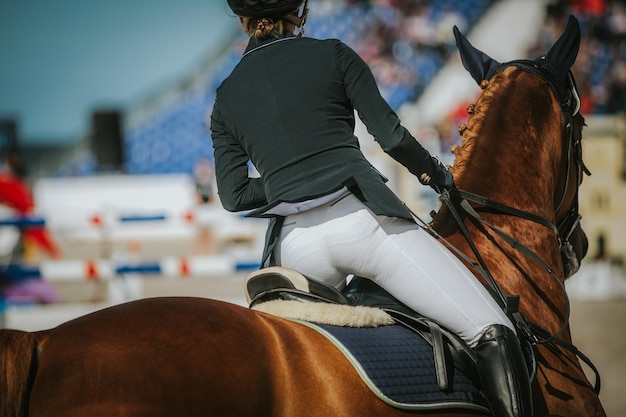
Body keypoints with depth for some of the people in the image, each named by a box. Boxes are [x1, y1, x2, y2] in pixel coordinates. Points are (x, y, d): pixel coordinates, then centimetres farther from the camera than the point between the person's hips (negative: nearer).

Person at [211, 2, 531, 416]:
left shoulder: (225, 99, 18)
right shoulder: (333, 55, 9)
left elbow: (234, 195, 12)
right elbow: (390, 135, 4)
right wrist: (436, 173, 22)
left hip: (294, 246, 4)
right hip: (359, 218, -4)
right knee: (493, 331, -10)